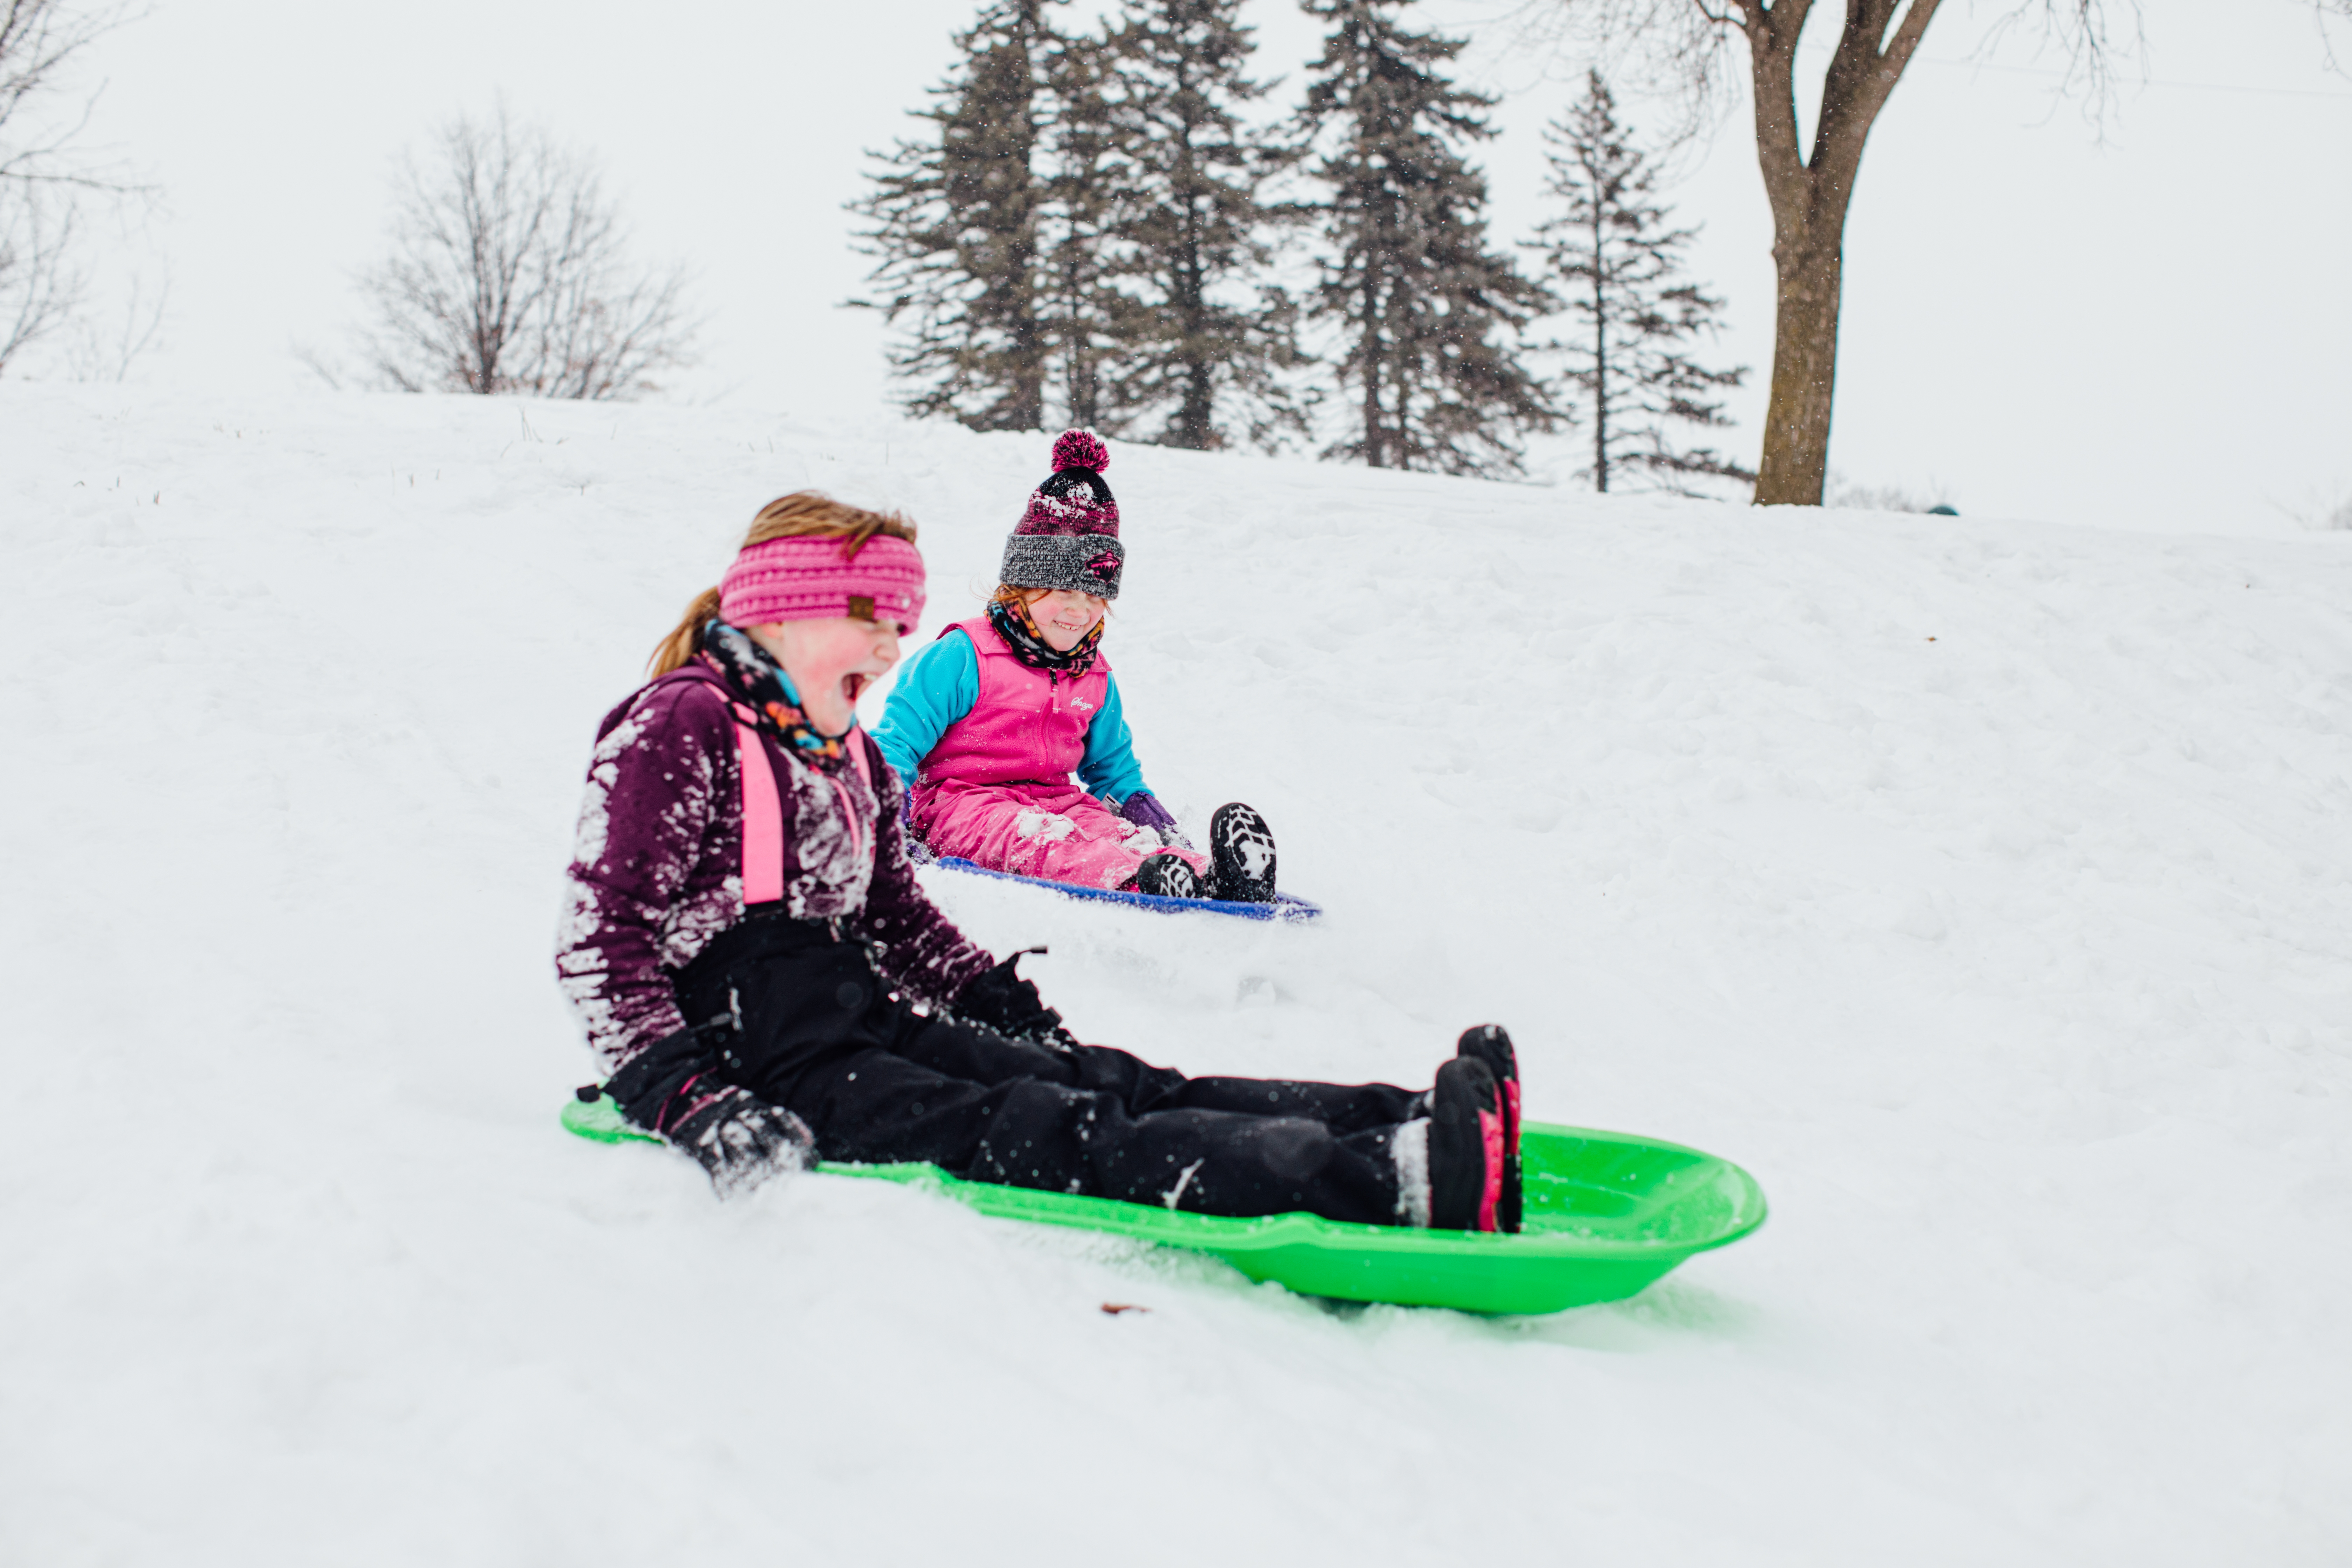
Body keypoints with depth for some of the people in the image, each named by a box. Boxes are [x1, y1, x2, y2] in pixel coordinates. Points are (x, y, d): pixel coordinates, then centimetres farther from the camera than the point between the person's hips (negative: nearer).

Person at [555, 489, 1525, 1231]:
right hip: (761, 1059, -9)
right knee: (1028, 1133, -27)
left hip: (866, 1027, 9)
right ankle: (1399, 1183, -46)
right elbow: (601, 940, -13)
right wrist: (691, 1104, -25)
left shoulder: (850, 757, 22)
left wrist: (1009, 1012, 13)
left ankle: (1416, 1129, -32)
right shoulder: (677, 728, -6)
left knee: (1104, 1085, -14)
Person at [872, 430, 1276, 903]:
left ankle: (1209, 877, -55)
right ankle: (1138, 882, -66)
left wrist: (1163, 829, 11)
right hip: (961, 805, -5)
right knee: (1037, 840, -38)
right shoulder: (964, 657, -6)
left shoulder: (1096, 680, 16)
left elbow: (1113, 768, 27)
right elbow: (897, 737, -5)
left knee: (1122, 832, -27)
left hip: (1056, 800, 6)